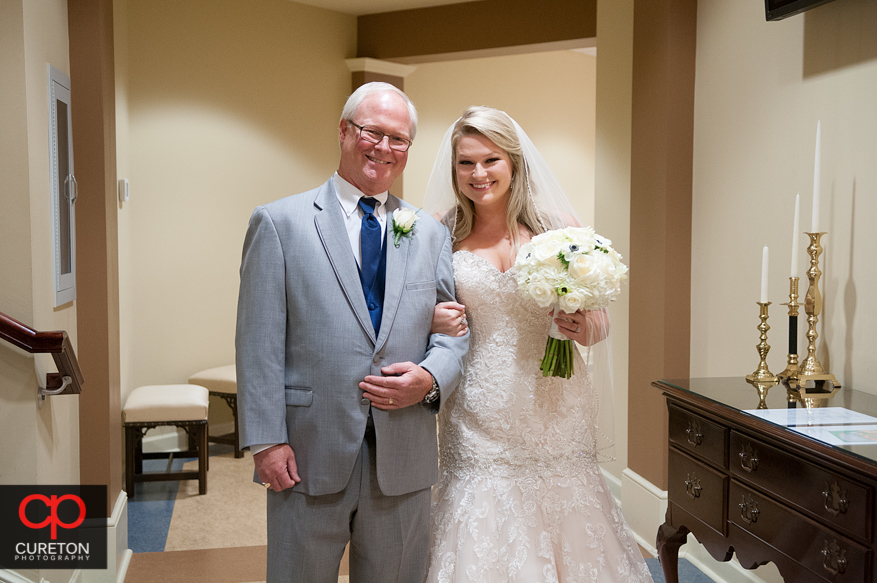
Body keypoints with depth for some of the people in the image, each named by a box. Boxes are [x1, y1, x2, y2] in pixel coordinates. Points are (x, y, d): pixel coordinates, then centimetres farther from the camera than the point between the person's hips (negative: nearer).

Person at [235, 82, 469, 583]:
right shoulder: (279, 222, -1)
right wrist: (266, 440, -10)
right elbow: (259, 342, -5)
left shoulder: (431, 234, 10)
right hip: (309, 455, -3)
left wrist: (432, 378, -11)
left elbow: (456, 327, 9)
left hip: (404, 462, 3)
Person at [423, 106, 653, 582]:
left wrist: (584, 327, -15)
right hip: (480, 420, 0)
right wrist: (432, 322, -10)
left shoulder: (557, 225, 1)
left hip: (554, 412, 0)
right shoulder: (442, 234, 3)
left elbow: (600, 322, 7)